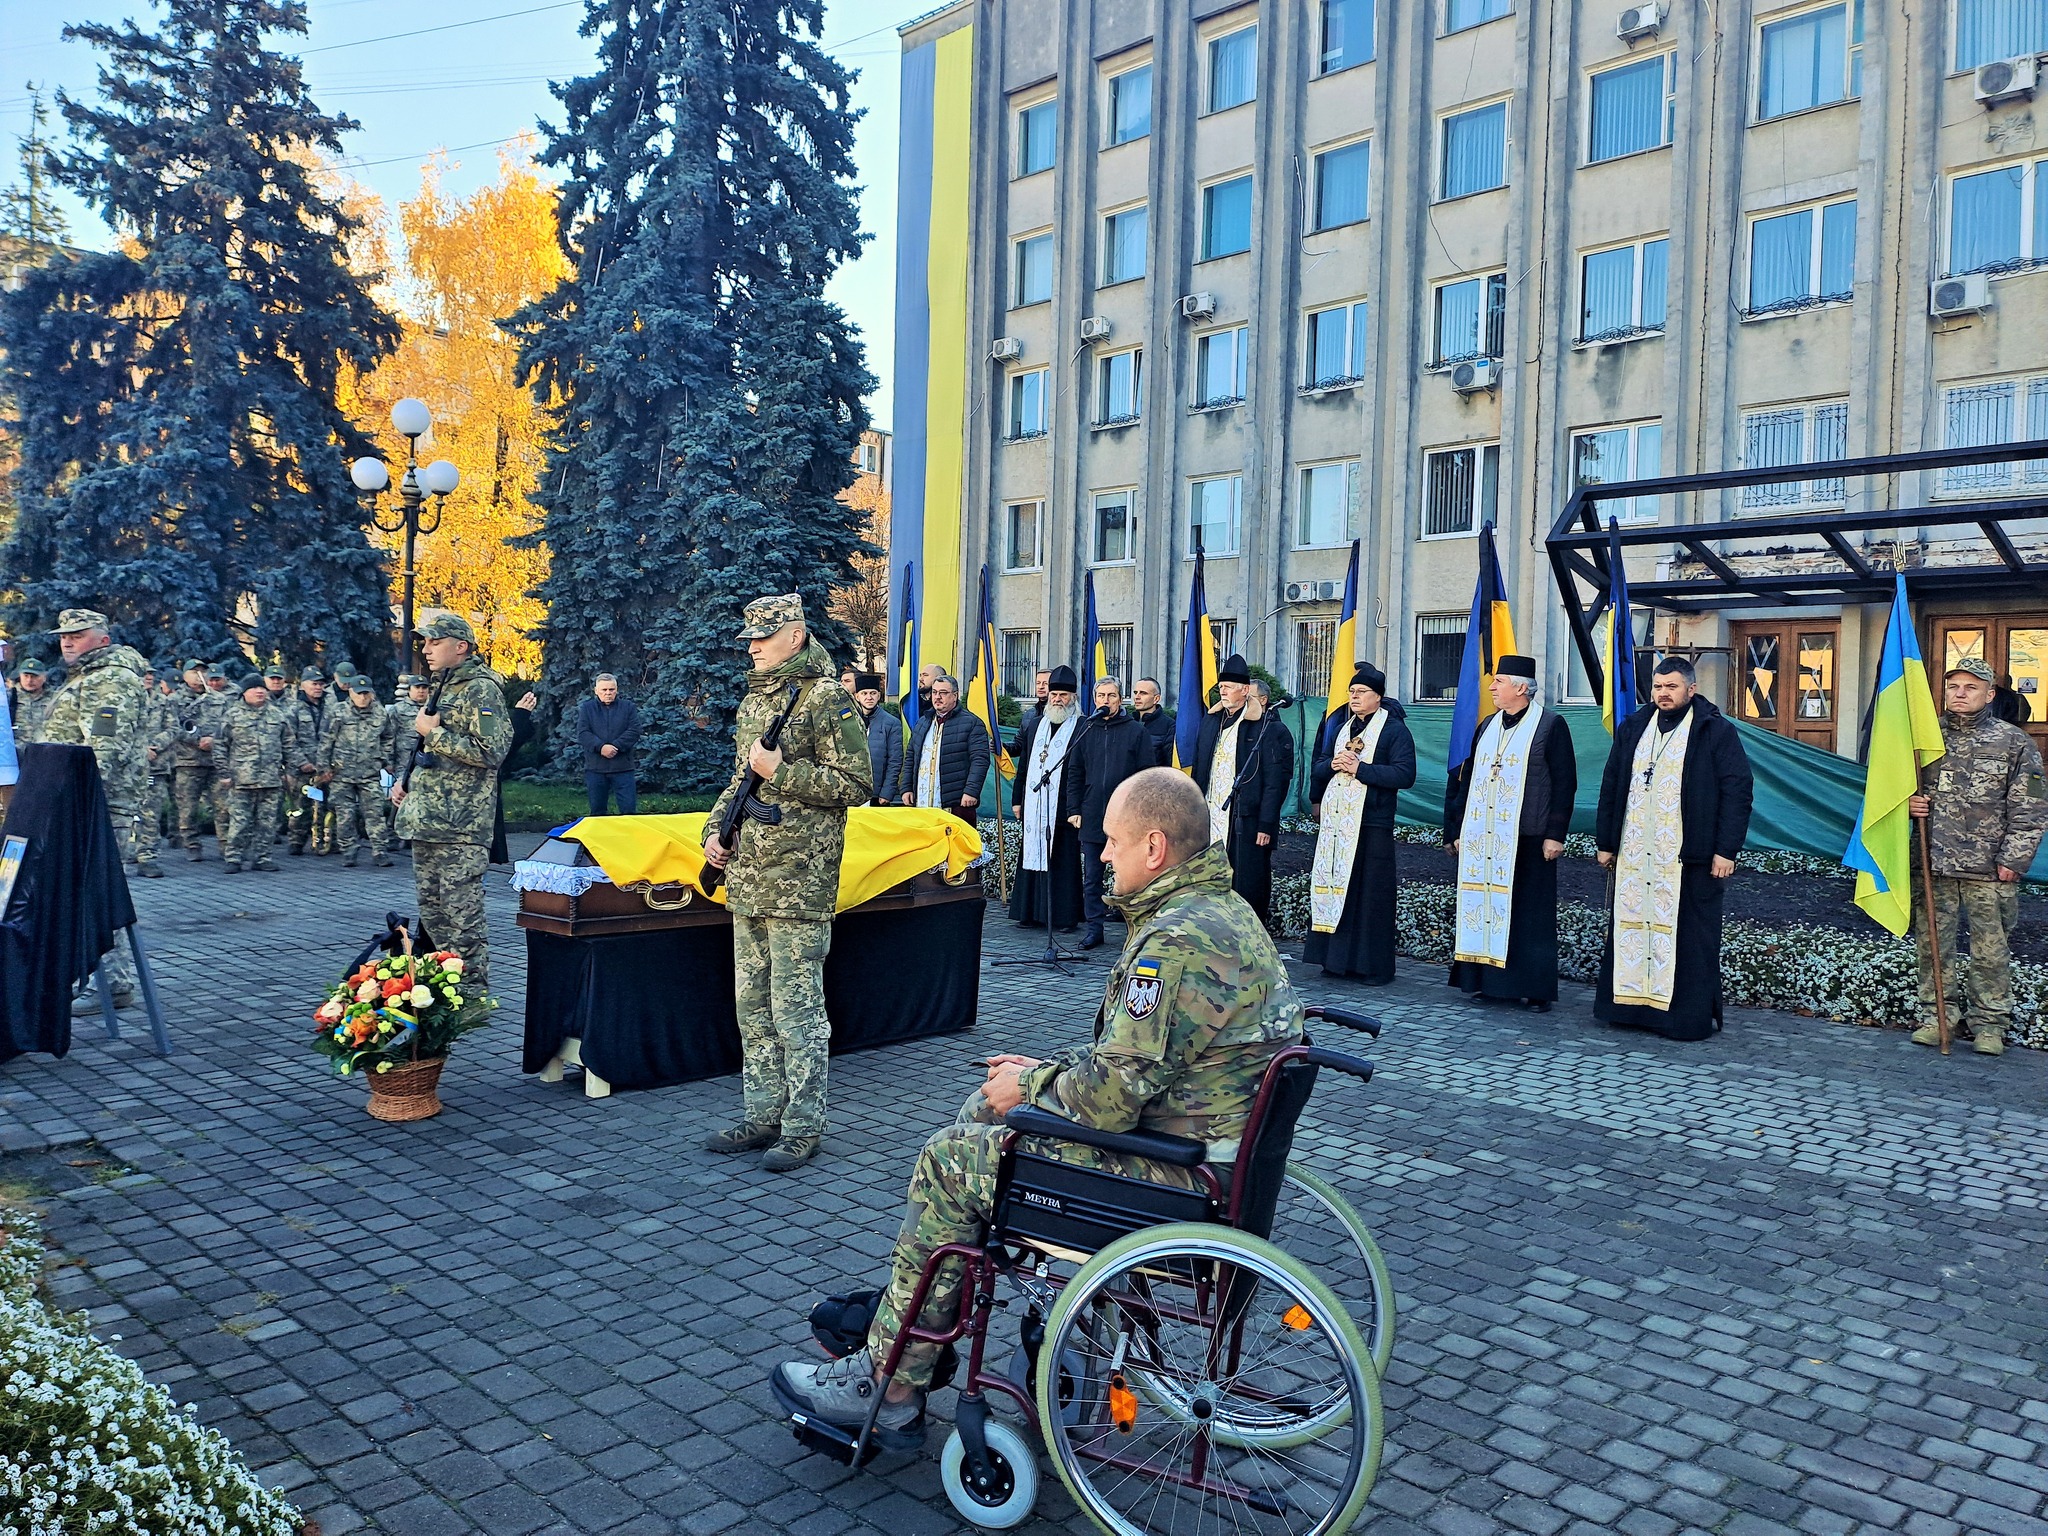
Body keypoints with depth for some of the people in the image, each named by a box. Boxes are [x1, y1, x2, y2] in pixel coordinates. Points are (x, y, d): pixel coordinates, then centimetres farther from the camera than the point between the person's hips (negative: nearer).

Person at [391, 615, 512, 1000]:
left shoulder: (482, 689, -11)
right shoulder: (445, 688, 19)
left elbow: (490, 752, -22)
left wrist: (433, 732, -15)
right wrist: (408, 781, 17)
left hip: (460, 825, -10)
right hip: (426, 820, 10)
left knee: (462, 912, -7)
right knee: (431, 909, 14)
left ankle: (474, 993, -1)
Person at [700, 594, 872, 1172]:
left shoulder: (826, 699, -9)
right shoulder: (753, 701, 16)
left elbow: (857, 785, -14)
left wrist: (781, 771, -17)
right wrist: (714, 830, 10)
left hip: (799, 882, -8)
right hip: (746, 880, 9)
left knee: (796, 1008, -2)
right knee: (752, 1007, 14)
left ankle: (803, 1127, 8)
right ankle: (762, 1117, 24)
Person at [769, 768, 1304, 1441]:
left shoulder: (1176, 942, -26)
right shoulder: (1223, 908, 8)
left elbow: (1113, 1097, -26)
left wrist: (1031, 1086, -7)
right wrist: (1046, 1069, 10)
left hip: (1177, 1176, -11)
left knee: (948, 1165, -4)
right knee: (985, 1111, 16)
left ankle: (888, 1389, 9)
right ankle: (899, 1311, 24)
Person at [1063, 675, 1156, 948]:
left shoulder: (1136, 731, 1)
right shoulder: (1086, 730, 10)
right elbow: (1074, 772, 11)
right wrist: (1073, 809, 4)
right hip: (1091, 815, 3)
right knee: (1091, 877, 6)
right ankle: (1093, 928, 14)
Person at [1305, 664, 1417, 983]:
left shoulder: (1394, 729, 0)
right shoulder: (1341, 727, 19)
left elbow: (1405, 774, -12)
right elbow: (1317, 768, 17)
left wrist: (1359, 768, -16)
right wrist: (1333, 764, -5)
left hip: (1371, 825, -6)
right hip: (1336, 823, 6)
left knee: (1370, 894, -4)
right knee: (1334, 888, 4)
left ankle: (1374, 966, 3)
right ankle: (1336, 959, 11)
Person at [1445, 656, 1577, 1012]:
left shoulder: (1550, 725, -4)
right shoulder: (1488, 725, 14)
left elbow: (1564, 782, -6)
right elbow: (1468, 778, 17)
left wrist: (1556, 834, -12)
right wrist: (1460, 830, 13)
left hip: (1527, 840, -6)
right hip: (1483, 838, 6)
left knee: (1529, 914, -1)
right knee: (1484, 907, 6)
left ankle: (1535, 989, 7)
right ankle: (1486, 980, 14)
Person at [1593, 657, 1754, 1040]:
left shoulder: (1716, 731, -1)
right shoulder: (1632, 729, 12)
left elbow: (1738, 790, -5)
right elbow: (1611, 788, 16)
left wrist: (1726, 850, -11)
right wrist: (1606, 843, 13)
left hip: (1689, 858, -4)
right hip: (1634, 856, 4)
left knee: (1690, 938, 1)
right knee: (1630, 929, 7)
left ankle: (1691, 1016, 9)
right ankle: (1630, 1004, 16)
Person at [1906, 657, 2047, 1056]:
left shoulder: (2014, 742, 2)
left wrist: (2013, 859, -8)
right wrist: (1910, 804, -2)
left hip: (1989, 869, -3)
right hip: (1933, 863, 3)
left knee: (1991, 948, 2)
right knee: (1932, 944, 7)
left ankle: (1989, 1022, 12)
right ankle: (1934, 1015, 17)